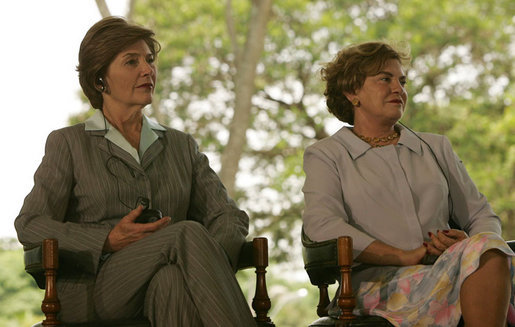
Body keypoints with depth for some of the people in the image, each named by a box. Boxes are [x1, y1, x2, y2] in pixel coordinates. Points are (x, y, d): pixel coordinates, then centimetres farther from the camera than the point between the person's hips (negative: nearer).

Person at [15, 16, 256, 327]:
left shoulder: (182, 146, 23)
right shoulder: (68, 144, 13)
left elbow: (230, 216, 13)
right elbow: (30, 225, 2)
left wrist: (210, 259, -12)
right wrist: (108, 242, -13)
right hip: (92, 290, -2)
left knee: (173, 280, -38)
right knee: (189, 232, -31)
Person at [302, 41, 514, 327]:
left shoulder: (436, 148, 27)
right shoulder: (325, 156, 15)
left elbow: (482, 216, 25)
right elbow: (322, 225, -4)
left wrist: (469, 244, -3)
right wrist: (406, 257, -15)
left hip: (448, 279, 5)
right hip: (377, 286, -4)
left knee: (488, 247, -33)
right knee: (481, 253, -34)